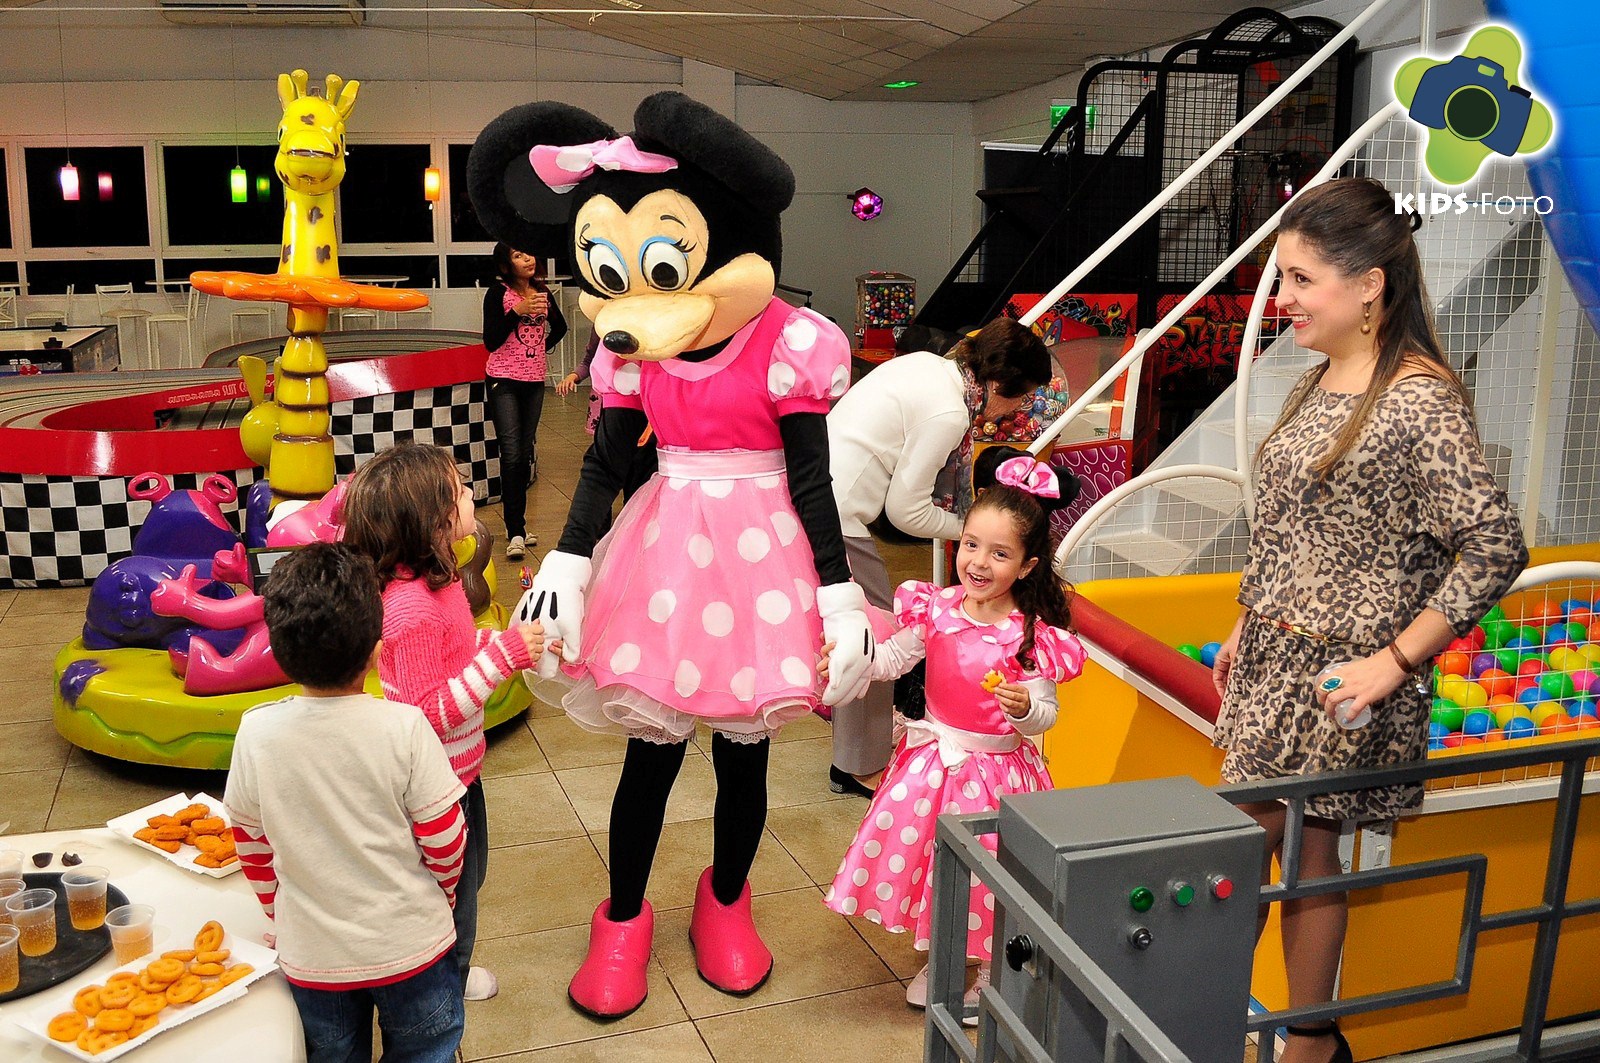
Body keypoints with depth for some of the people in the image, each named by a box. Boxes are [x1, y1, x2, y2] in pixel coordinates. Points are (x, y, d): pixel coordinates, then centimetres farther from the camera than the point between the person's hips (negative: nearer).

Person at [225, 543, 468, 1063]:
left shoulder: (256, 732, -15)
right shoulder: (403, 728, -22)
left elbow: (251, 845, -1)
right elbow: (444, 841, -13)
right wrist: (440, 896, 8)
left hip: (312, 955, 2)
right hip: (410, 944, -2)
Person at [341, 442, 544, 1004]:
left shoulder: (434, 577, -3)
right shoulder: (413, 607, -34)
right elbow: (430, 712, -33)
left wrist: (513, 640, 1)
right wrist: (504, 654, -34)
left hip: (458, 768, 10)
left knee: (468, 873, 29)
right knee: (450, 890, 14)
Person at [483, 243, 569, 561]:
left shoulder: (541, 291, 7)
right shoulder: (498, 292, -8)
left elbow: (559, 326, 25)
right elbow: (491, 342, -15)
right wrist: (518, 311, -23)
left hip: (534, 381, 5)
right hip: (504, 381, -5)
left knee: (525, 453, 9)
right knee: (511, 454, -12)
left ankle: (516, 526, 18)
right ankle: (516, 533, -11)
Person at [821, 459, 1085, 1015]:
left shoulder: (1033, 636, -18)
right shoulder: (936, 609, -8)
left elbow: (1046, 713, -12)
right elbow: (892, 659, 3)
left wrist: (1025, 709, -33)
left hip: (997, 770, -4)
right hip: (933, 757, 4)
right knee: (927, 861, 15)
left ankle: (991, 973, 34)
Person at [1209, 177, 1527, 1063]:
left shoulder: (1420, 401, -17)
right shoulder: (1319, 384, 8)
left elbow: (1494, 547, -21)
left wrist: (1395, 662, -21)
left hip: (1339, 677, -8)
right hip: (1272, 658, 8)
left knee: (1302, 851, 3)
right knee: (1249, 842, 13)